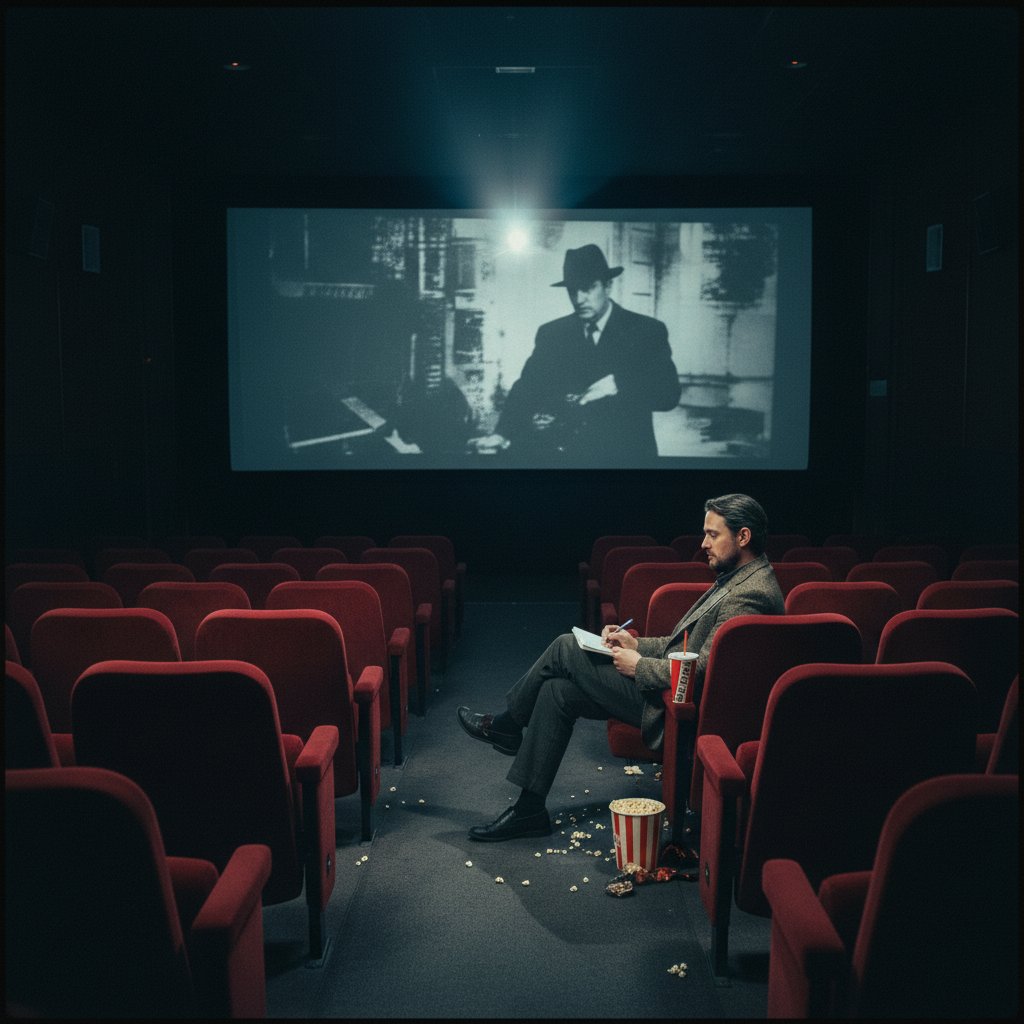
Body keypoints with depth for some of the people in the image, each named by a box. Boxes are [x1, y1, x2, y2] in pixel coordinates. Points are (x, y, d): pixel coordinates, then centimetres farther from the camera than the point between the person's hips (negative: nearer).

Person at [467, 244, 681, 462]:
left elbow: (670, 393, -1)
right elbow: (527, 387, 3)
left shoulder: (648, 330, 5)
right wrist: (502, 433, -14)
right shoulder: (551, 333, 12)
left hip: (622, 452, -2)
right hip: (561, 451, 2)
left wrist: (618, 385, -16)